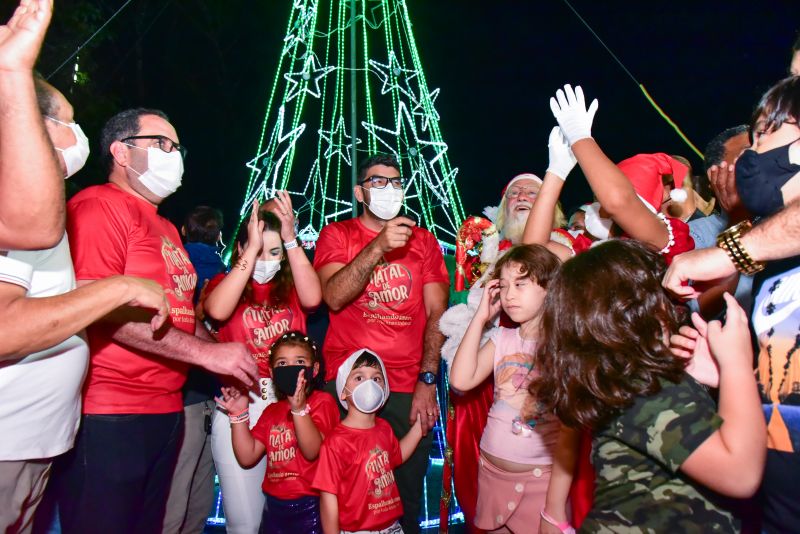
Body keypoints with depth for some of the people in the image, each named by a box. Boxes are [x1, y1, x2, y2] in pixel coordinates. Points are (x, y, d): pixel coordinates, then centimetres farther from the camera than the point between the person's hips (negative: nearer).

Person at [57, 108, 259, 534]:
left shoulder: (166, 227, 18)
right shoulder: (99, 205, -9)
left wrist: (229, 362, 10)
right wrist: (206, 353, -20)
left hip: (166, 410, 9)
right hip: (109, 417, -9)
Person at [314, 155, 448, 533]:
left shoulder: (423, 240, 10)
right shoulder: (337, 234, 6)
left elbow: (436, 312, 3)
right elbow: (333, 298, -11)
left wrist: (427, 381, -7)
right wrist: (378, 246, -20)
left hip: (410, 388, 1)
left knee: (407, 497, 6)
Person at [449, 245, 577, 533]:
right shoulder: (502, 339, 1)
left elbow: (569, 433, -13)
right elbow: (461, 380, -12)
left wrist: (555, 508, -13)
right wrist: (481, 317, -9)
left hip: (541, 476, -4)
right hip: (490, 470, 4)